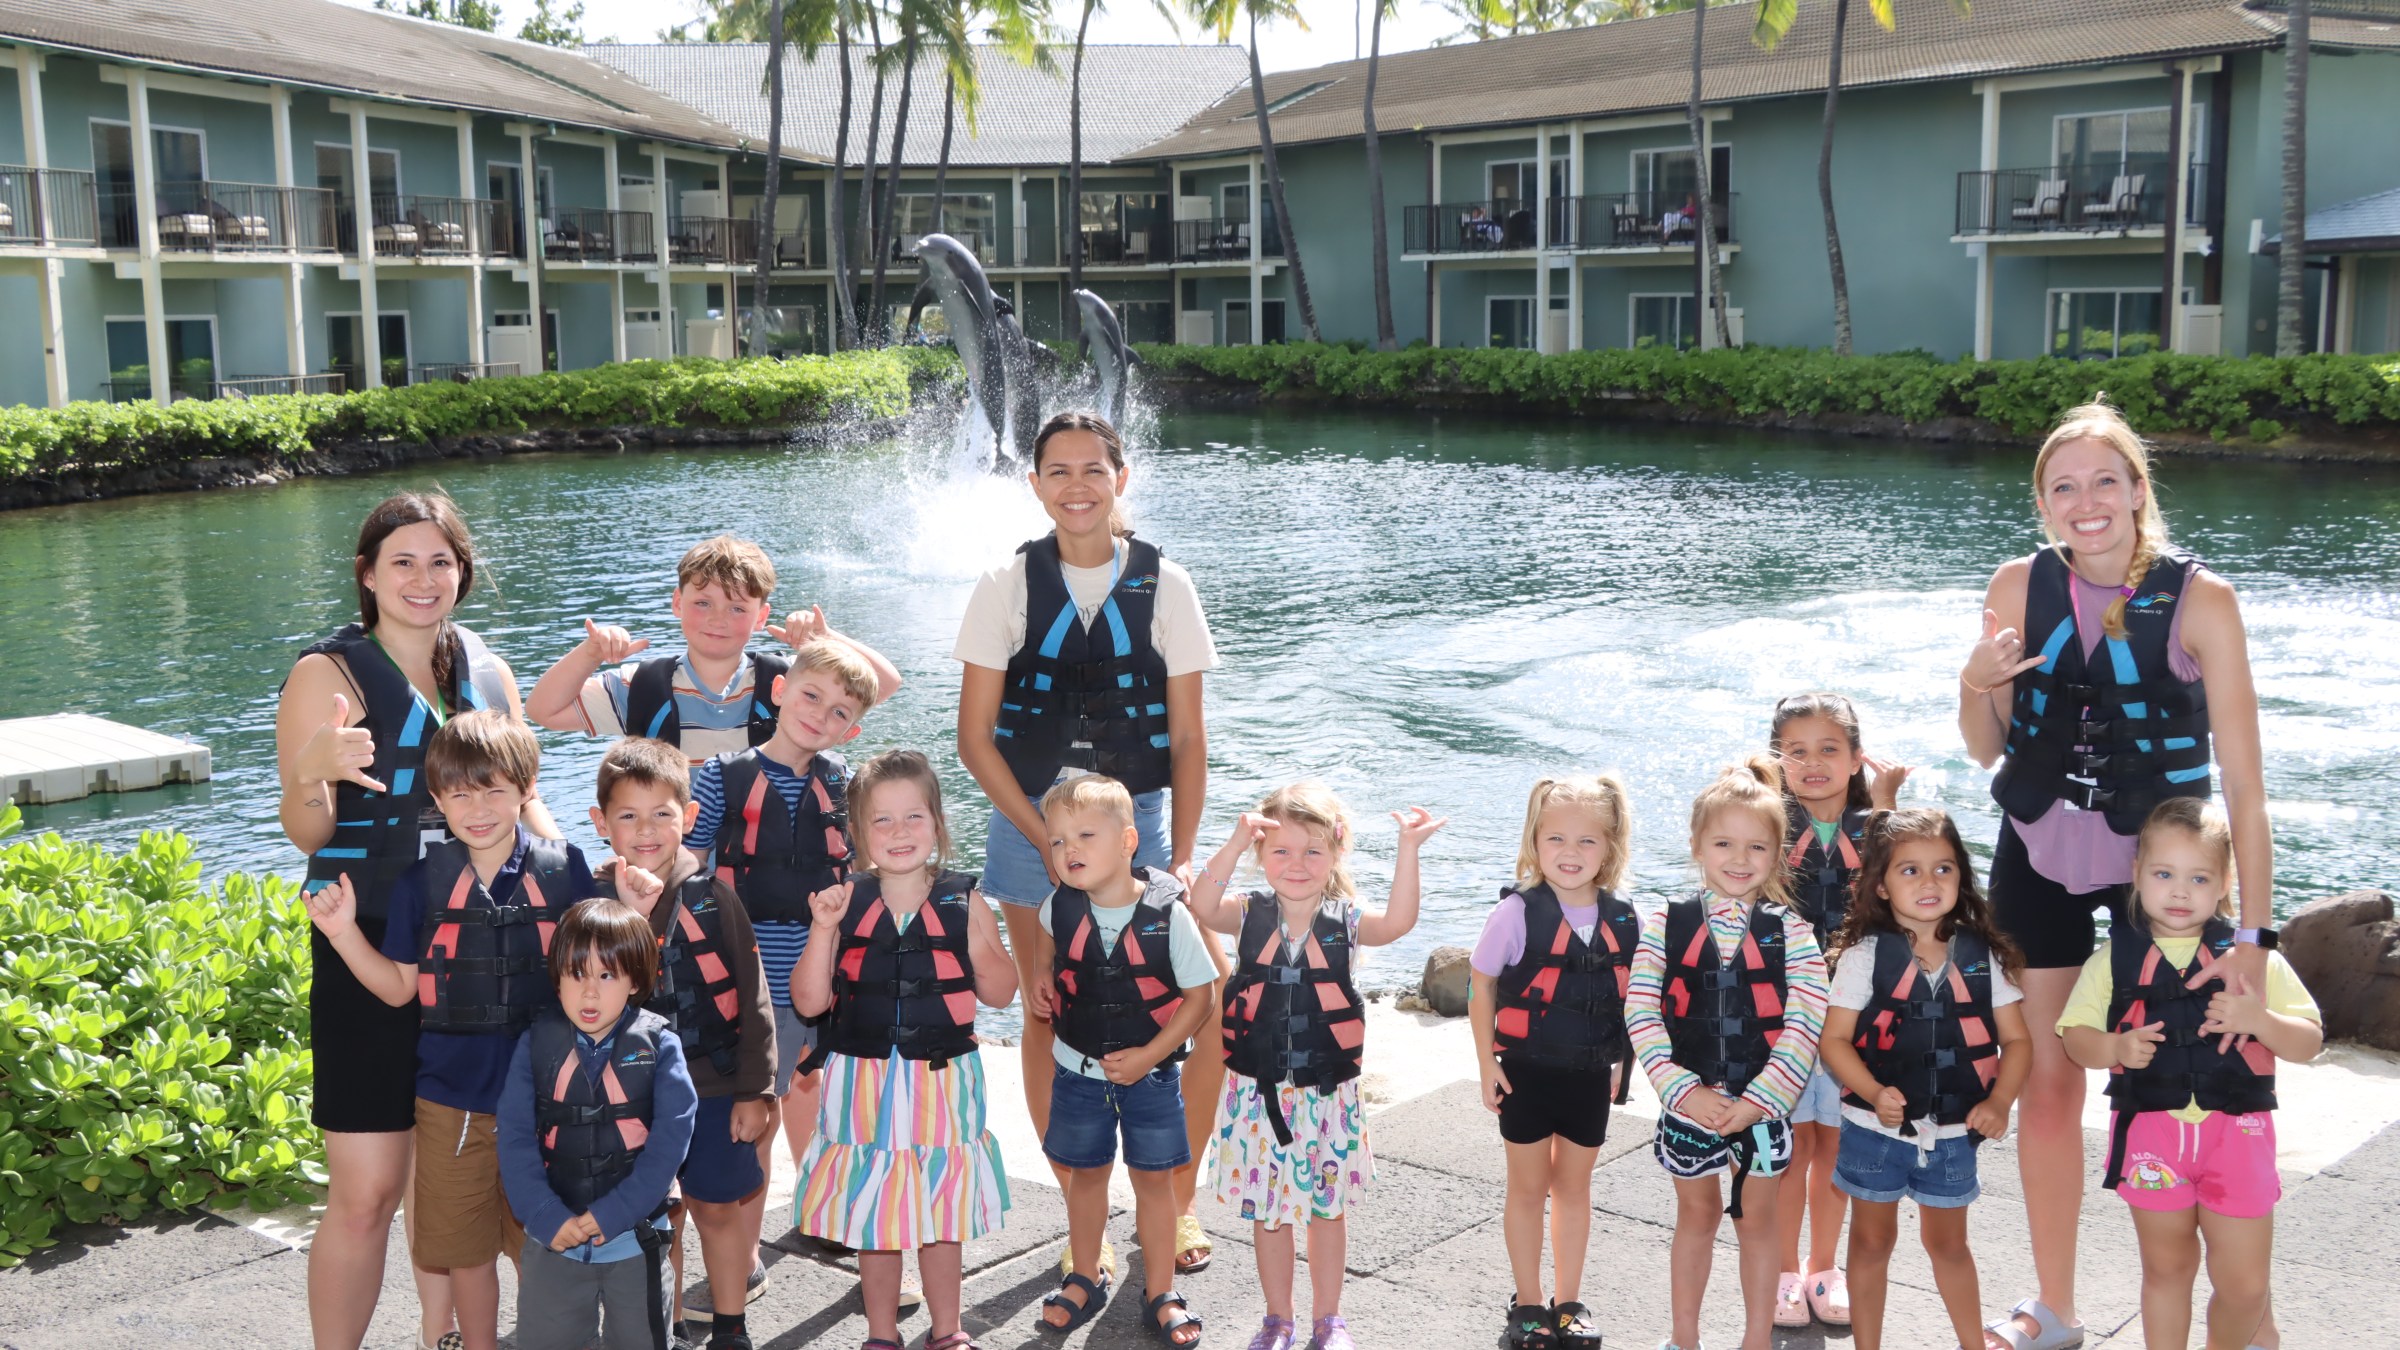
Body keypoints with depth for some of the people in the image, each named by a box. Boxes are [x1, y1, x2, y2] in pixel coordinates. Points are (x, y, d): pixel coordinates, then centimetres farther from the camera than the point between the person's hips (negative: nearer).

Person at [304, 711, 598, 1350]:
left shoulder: (564, 870, -6)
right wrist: (343, 931, -9)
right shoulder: (422, 883, -3)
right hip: (452, 1098, 1)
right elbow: (400, 987, 2)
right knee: (465, 1248, 15)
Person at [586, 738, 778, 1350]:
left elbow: (751, 996, -3)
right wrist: (632, 911, -28)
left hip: (714, 1086, 0)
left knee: (719, 1207, 11)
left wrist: (754, 1089, -4)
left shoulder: (713, 895, -6)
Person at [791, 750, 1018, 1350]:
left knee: (941, 1212, 13)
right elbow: (808, 1001, -6)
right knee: (872, 1212, 12)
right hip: (865, 1084, 0)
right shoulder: (846, 903, -4)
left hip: (942, 1081, 0)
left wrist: (982, 950, -17)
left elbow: (1001, 995, 2)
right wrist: (823, 931, -18)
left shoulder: (963, 903, -4)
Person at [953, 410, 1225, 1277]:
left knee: (1207, 1010, -8)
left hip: (1139, 821, 0)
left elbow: (1188, 738, 2)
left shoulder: (1163, 586, 1)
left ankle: (1179, 1198, 14)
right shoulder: (1008, 587, 0)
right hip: (1032, 824, 0)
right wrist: (1048, 842, -9)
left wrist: (1181, 856, -5)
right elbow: (975, 735, -1)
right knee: (1050, 1023, 5)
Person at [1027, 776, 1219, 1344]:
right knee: (1086, 1173, 17)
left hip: (1150, 1072, -3)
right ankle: (1086, 1280, 36)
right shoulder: (1061, 907, -11)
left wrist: (1147, 1057, -18)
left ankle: (1161, 1292, 25)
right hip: (1078, 1070, 3)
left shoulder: (1167, 914, -21)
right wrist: (1041, 980, 0)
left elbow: (1200, 994, -14)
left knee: (1153, 1178, 9)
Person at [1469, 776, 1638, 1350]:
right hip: (1526, 1073, -3)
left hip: (1591, 1076, 3)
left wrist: (1619, 1064, 6)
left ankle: (1570, 1303, 30)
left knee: (1574, 1186, 16)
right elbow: (1480, 986, -7)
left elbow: (1628, 997, 8)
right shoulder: (1517, 912, -15)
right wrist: (1488, 1064, -8)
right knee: (1528, 1188, 11)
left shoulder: (1624, 922, -5)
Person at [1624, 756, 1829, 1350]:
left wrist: (1757, 1100, -17)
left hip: (1762, 1106, -1)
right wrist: (1685, 1091, -17)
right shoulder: (1666, 925, -5)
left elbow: (1803, 1025, -11)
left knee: (1757, 1219, 13)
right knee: (1695, 1215, 17)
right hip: (1689, 1103, 1)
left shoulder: (1789, 932, -6)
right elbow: (1641, 1015, -10)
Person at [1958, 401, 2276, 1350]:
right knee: (2048, 1080, 10)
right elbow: (1987, 749, 4)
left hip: (2161, 867, -3)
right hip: (2039, 861, 3)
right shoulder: (2021, 587, -6)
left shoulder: (2199, 599, -15)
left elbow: (2242, 779, -16)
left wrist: (2254, 932, -20)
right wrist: (1976, 683, -17)